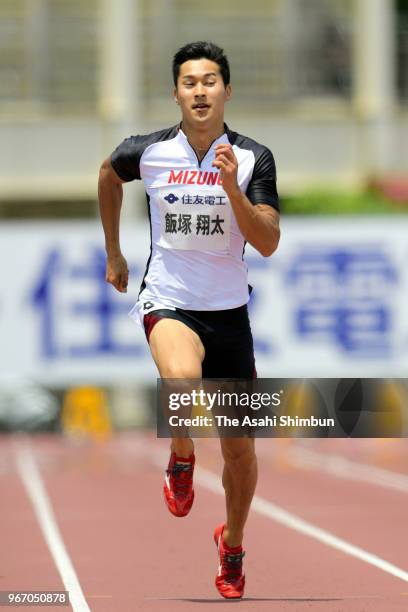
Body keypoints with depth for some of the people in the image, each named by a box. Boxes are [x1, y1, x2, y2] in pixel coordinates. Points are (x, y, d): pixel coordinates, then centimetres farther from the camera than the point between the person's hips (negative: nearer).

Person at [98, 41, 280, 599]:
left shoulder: (253, 159, -6)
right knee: (183, 378, -37)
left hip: (229, 310, 2)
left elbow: (268, 243, -13)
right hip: (168, 301, -2)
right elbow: (108, 174, 19)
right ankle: (181, 458, -4)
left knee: (240, 449, 8)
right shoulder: (146, 152, -5)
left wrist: (232, 187, -26)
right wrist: (114, 253, 24)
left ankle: (232, 545, 35)